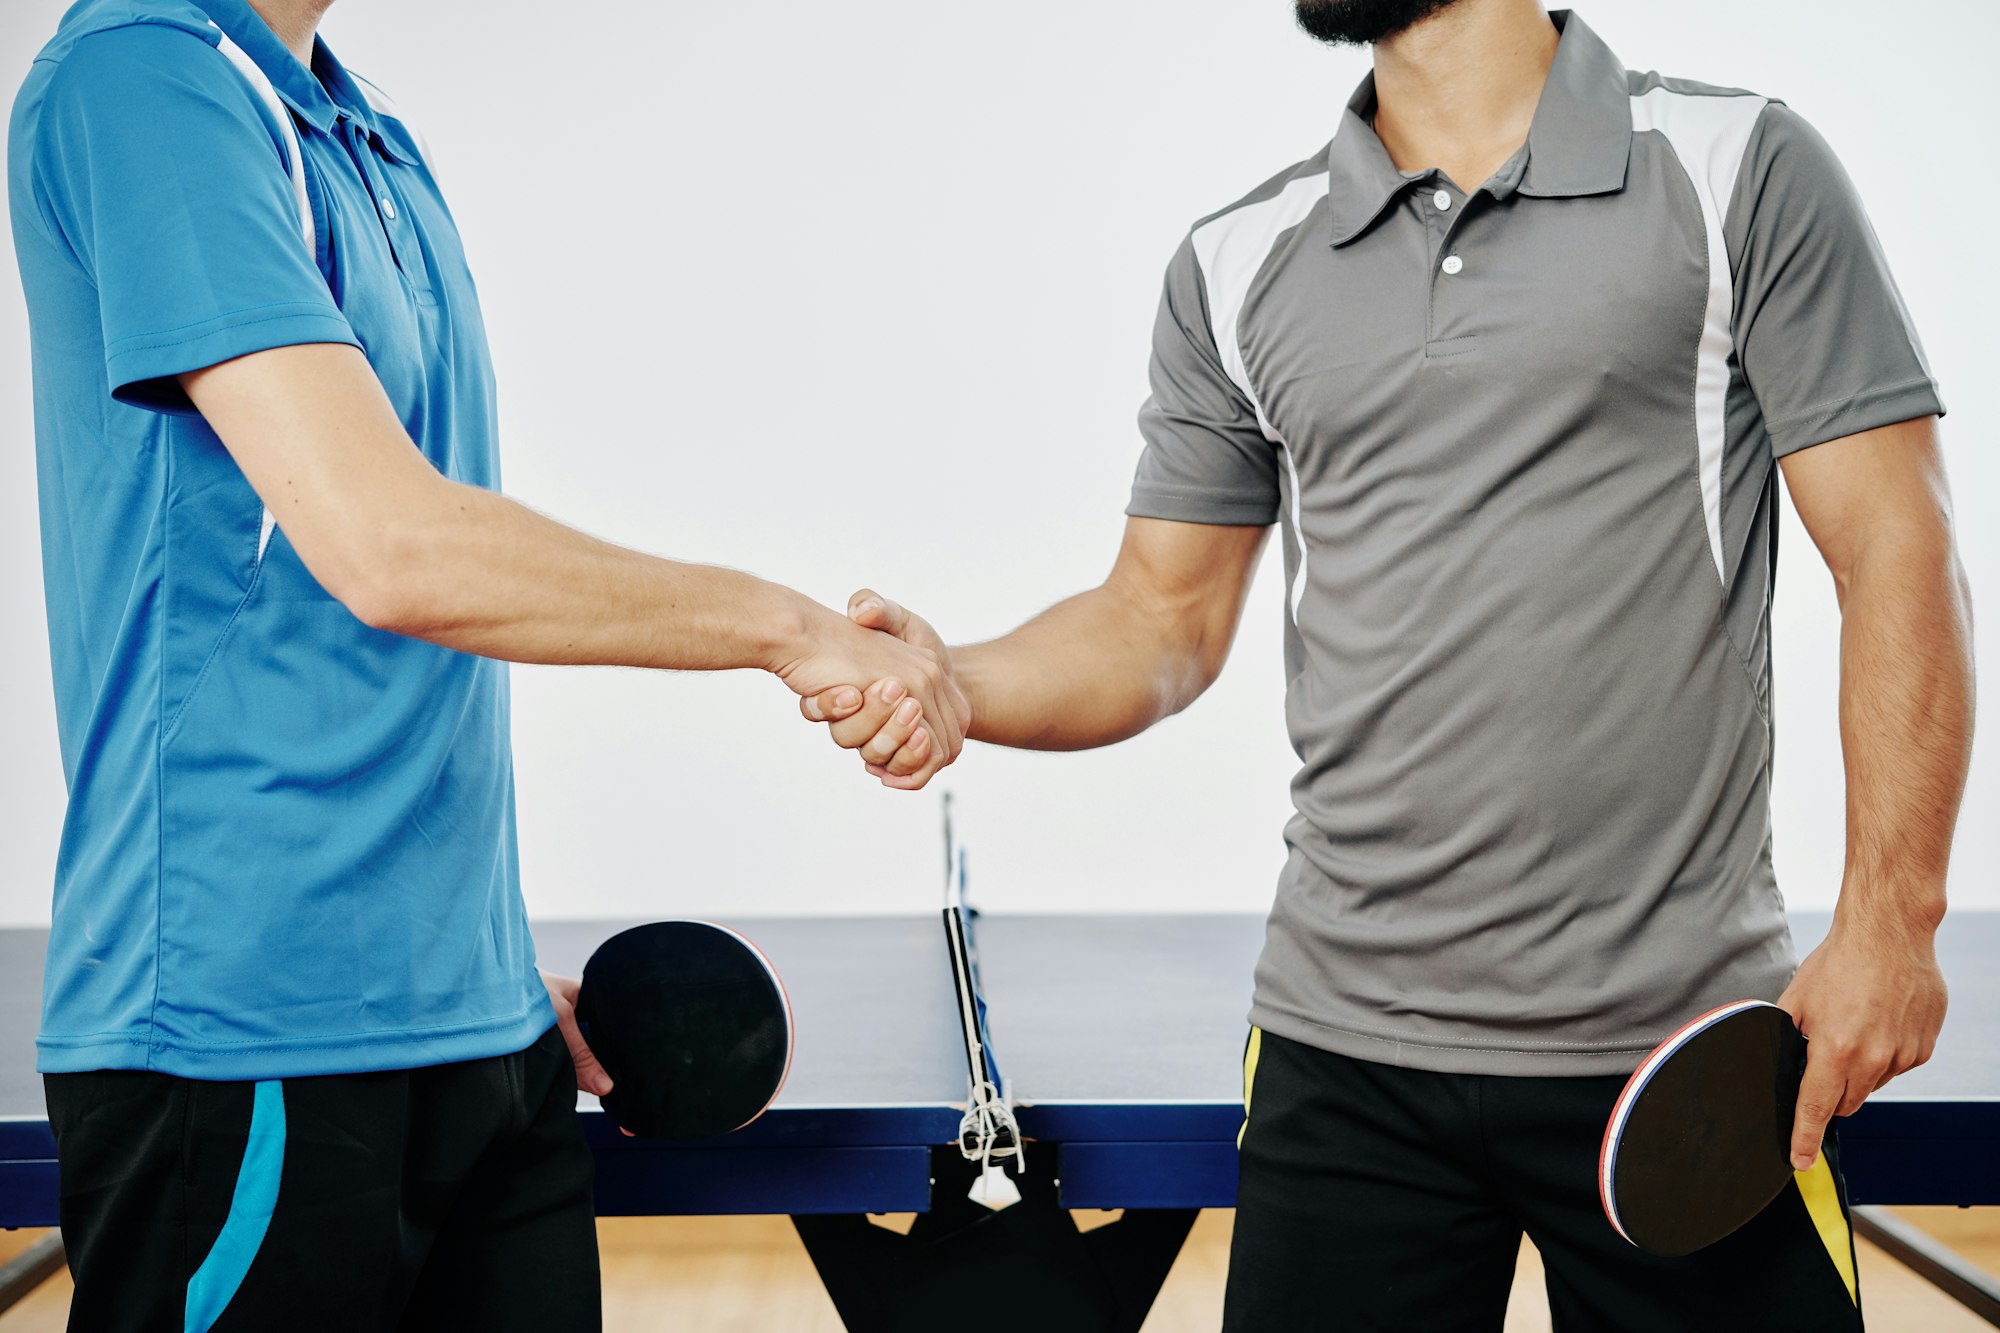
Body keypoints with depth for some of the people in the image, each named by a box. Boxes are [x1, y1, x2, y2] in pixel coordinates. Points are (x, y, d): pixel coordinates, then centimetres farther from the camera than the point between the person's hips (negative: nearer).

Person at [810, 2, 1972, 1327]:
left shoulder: (1739, 168, -1)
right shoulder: (1235, 267, 9)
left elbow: (1896, 553, -4)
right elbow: (1164, 622, 11)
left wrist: (1889, 920, -11)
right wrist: (955, 684, -9)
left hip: (1683, 1048, -2)